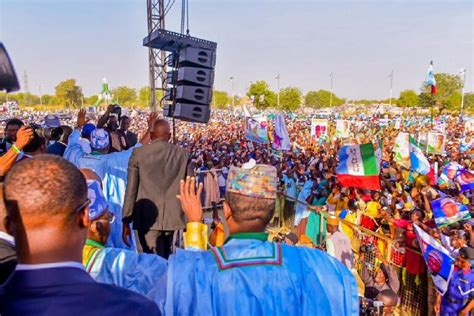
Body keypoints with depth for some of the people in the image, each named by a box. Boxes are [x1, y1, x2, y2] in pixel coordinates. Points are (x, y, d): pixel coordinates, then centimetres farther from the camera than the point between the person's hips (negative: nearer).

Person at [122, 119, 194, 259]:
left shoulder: (138, 153, -2)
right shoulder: (183, 154, 2)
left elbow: (131, 189, -3)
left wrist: (126, 221, 3)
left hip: (147, 217, -3)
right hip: (172, 217, 3)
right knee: (165, 258, 22)